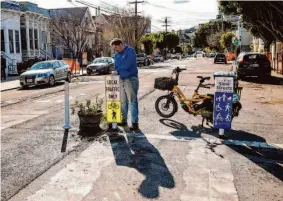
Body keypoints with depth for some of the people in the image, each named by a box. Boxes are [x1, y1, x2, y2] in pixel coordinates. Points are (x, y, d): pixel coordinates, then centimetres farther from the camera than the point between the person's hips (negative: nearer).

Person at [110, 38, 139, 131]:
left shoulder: (130, 51, -8)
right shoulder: (117, 55, 15)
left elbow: (127, 65, -18)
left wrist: (117, 71, -12)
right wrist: (115, 73, 0)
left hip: (130, 79, -7)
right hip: (121, 80, 7)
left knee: (132, 101, -8)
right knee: (123, 101, 12)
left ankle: (135, 122, -5)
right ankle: (123, 120, 23)